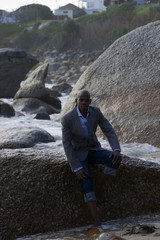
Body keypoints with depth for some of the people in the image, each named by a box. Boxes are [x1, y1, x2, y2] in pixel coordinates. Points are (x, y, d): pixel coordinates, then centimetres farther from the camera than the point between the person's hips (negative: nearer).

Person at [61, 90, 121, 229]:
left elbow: (109, 131, -11)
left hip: (93, 151, 4)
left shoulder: (96, 112, -10)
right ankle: (97, 222, -34)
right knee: (87, 185, -31)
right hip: (78, 155, -4)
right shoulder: (67, 119, -22)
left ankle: (99, 187, -6)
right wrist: (77, 169, -28)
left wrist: (117, 150, -30)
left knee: (115, 160, -30)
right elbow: (67, 145, -20)